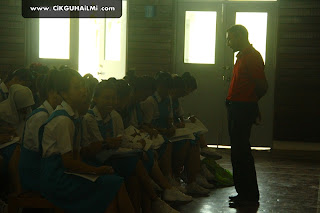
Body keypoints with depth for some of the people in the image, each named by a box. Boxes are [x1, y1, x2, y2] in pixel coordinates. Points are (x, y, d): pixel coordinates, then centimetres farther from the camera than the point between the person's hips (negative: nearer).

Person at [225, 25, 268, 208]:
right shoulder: (243, 56, 18)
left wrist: (249, 101, -4)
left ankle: (250, 196, 0)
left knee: (240, 152, -8)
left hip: (243, 109, -10)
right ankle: (245, 193, 22)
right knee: (239, 151, 13)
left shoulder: (252, 57, -14)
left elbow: (263, 86, -19)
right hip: (237, 108, 10)